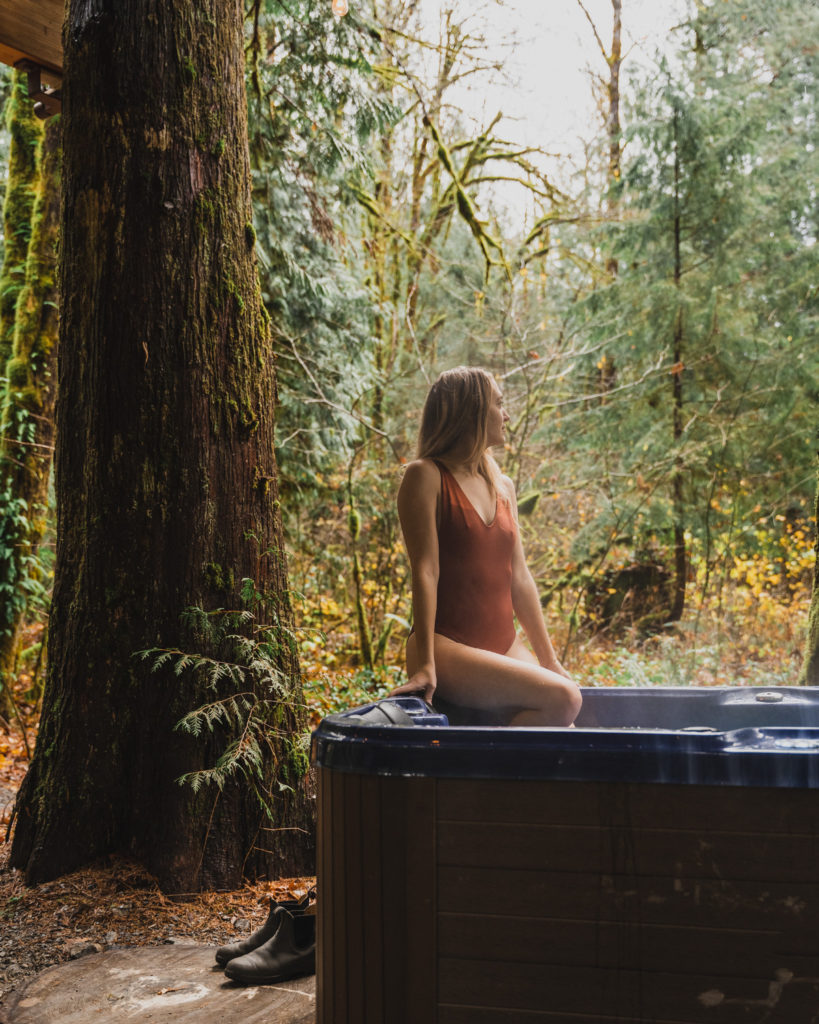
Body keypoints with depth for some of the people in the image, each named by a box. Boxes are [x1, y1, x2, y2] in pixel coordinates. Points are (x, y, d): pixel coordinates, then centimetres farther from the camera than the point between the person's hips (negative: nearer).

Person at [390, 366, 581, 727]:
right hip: (447, 646, -7)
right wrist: (425, 664, -16)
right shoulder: (425, 476, -4)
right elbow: (425, 571, -11)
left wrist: (549, 659, 17)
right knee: (562, 699, -23)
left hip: (506, 646, 7)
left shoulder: (502, 488, 17)